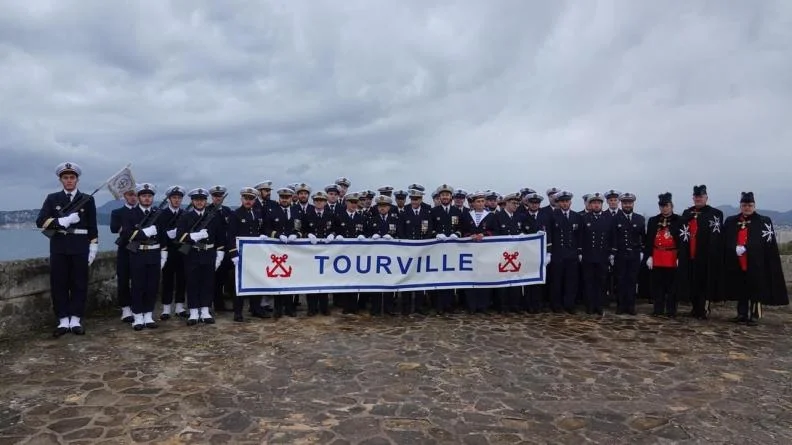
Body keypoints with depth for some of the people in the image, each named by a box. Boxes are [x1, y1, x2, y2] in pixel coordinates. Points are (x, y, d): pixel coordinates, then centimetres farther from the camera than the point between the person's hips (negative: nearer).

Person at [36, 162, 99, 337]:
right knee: (58, 284, 3)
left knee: (79, 284, 2)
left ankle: (75, 321, 10)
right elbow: (40, 222, -4)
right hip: (59, 248, 1)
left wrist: (93, 248, -1)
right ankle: (63, 321, 10)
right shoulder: (52, 199, 7)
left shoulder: (87, 200, 6)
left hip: (80, 248, -1)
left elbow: (93, 227, 5)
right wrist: (64, 221, -17)